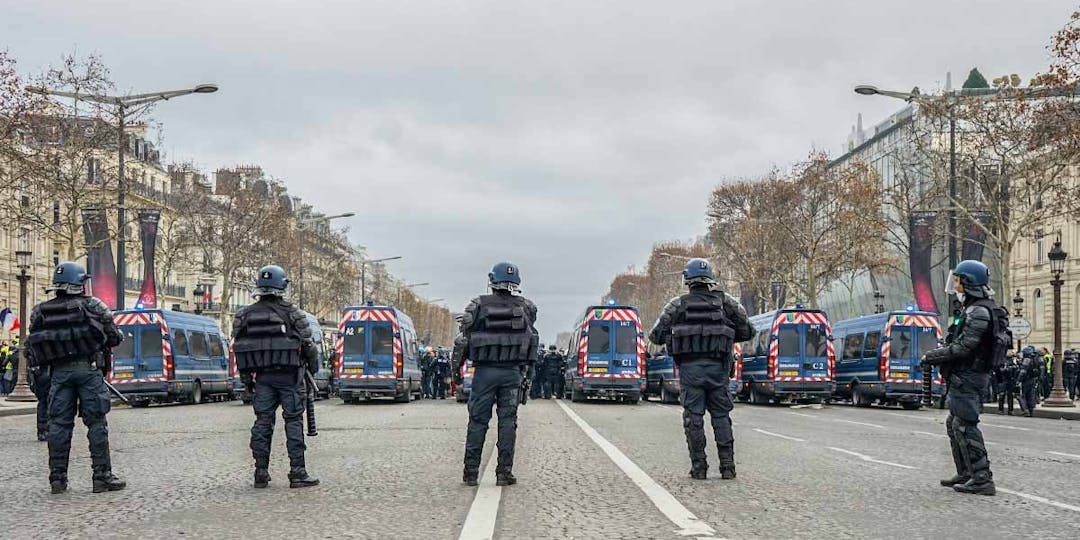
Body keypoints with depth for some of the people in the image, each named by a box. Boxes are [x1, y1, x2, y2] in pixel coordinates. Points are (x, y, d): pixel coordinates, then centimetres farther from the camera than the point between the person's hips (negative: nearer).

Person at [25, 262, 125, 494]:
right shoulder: (92, 305, -4)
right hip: (88, 369, -3)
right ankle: (102, 476, 1)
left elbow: (34, 343, 7)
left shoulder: (39, 312, 6)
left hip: (59, 372, 4)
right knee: (96, 423, 1)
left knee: (59, 424, 8)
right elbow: (115, 337, 0)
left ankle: (57, 478, 10)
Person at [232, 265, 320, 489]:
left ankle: (261, 473, 10)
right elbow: (307, 344, -5)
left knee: (262, 422, 9)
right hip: (289, 376, -3)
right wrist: (314, 366, 12)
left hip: (261, 378, 4)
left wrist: (246, 377, 15)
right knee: (293, 421, 0)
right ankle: (297, 472, -2)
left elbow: (239, 349, 7)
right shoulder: (292, 313, -7)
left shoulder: (244, 315, 4)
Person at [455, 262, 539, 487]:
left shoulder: (478, 305, -2)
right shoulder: (525, 306, 4)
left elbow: (464, 339, -2)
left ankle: (471, 472, 7)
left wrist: (456, 368, 7)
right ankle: (504, 472, 4)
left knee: (478, 420, 5)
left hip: (484, 371, -1)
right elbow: (531, 338, 8)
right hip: (512, 372, 1)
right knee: (508, 421, 5)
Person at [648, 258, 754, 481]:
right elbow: (747, 331, 8)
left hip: (690, 368, -1)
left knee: (693, 416, 4)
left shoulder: (678, 304, 2)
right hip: (717, 367, 1)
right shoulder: (725, 301, 6)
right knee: (721, 415, 9)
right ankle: (727, 464, 6)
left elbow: (656, 336, 3)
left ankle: (698, 466, 3)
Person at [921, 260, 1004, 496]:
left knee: (965, 426, -10)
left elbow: (963, 347, -22)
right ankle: (966, 474, 26)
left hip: (966, 377, -11)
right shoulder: (972, 309, 17)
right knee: (954, 424, 18)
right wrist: (940, 353, 8)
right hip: (963, 377, 11)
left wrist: (932, 356, -12)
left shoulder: (979, 312, -17)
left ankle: (982, 479, -10)